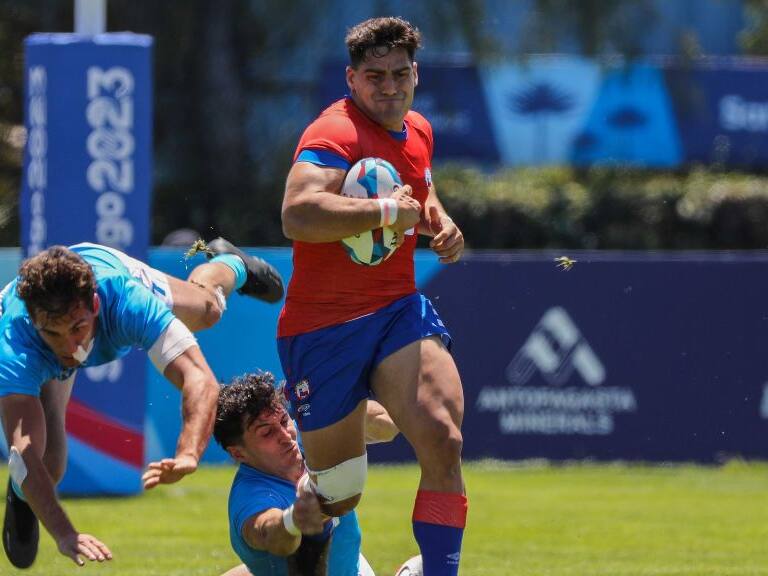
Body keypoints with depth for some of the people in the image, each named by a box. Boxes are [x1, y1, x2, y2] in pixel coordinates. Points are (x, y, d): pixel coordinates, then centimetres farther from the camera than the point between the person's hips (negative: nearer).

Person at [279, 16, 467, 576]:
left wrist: (440, 222, 12)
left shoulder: (418, 131, 10)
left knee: (444, 443, -21)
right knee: (338, 498, 4)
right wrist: (386, 210, -30)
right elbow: (297, 215, -36)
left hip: (397, 309, 6)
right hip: (323, 327, -6)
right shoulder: (336, 134, -16)